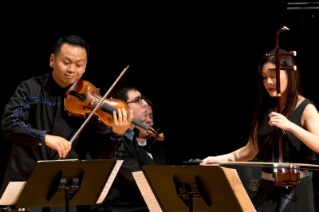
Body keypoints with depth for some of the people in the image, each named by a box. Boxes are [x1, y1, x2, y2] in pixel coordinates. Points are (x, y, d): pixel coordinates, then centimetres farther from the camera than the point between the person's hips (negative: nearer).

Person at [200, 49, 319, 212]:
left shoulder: (305, 109, -6)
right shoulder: (264, 110, 10)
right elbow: (251, 150, 14)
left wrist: (290, 125, -29)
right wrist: (224, 158, -2)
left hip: (295, 190, -4)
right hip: (267, 188, 4)